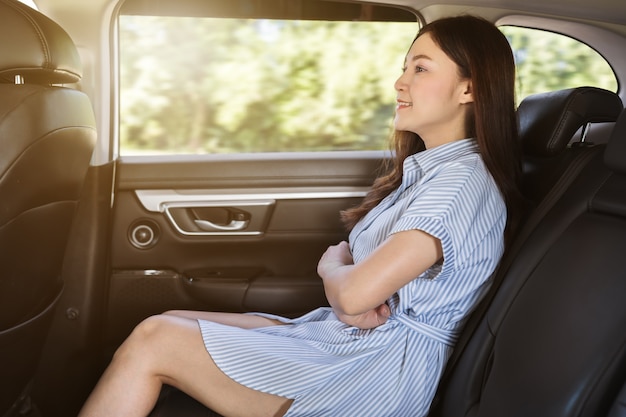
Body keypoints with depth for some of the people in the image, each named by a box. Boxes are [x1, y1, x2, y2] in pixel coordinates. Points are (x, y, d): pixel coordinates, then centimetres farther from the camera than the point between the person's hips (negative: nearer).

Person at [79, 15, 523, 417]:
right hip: (348, 337, 9)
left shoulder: (463, 181, -18)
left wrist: (332, 266, -2)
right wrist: (351, 302, -12)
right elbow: (349, 253, 11)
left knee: (154, 340, -11)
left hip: (383, 368, -9)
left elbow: (353, 293, -26)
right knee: (172, 322, 3)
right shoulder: (424, 169, 13)